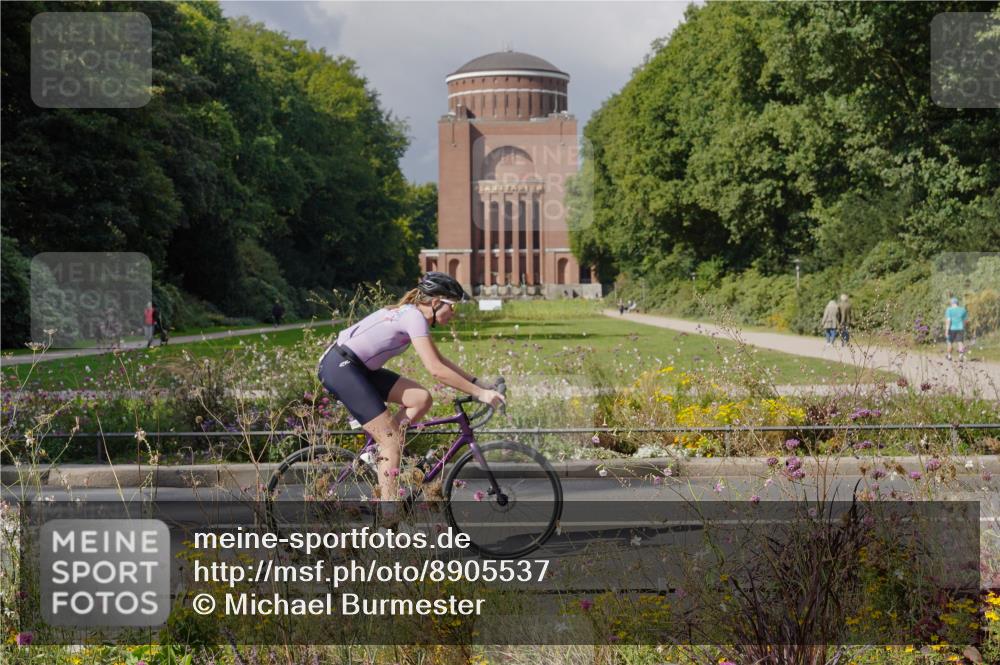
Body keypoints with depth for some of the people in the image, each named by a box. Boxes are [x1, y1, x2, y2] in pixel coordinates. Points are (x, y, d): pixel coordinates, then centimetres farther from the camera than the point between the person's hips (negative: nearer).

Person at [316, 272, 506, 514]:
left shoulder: (412, 314, 12)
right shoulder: (414, 317, -17)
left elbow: (439, 360, 20)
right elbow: (436, 370, -24)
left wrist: (478, 382, 14)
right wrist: (479, 393, -20)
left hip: (357, 367, 9)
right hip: (339, 366, -9)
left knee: (421, 398, 0)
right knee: (392, 440, -10)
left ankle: (376, 454, 7)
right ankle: (389, 516, -8)